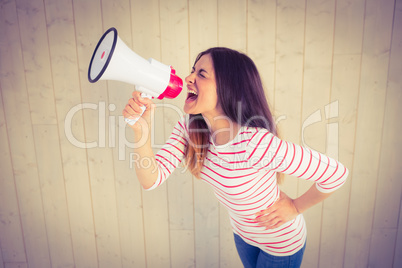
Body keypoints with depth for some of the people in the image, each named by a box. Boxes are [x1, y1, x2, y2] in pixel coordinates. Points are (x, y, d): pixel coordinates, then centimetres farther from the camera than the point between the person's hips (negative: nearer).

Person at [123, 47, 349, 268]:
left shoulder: (258, 143, -40)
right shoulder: (188, 128, -20)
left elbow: (337, 174, -30)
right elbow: (152, 180, -24)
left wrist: (296, 207, -17)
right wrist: (142, 131, -39)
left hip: (281, 242, -5)